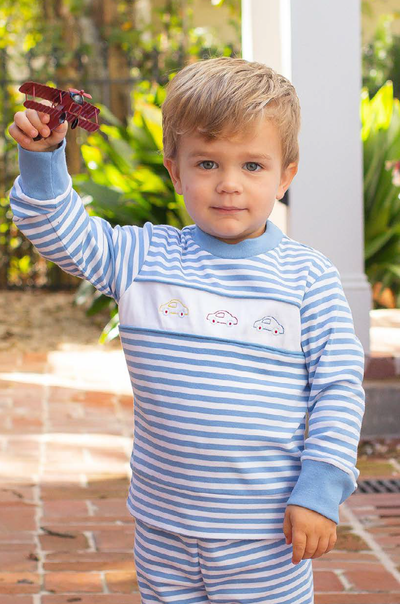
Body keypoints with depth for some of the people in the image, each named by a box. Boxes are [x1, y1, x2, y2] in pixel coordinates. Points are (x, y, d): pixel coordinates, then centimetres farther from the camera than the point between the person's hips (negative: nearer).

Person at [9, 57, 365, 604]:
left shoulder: (308, 277, -5)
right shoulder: (144, 258, 1)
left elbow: (340, 387, -3)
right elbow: (60, 231, 7)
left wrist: (322, 488, -9)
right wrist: (43, 155, -8)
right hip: (164, 529, 2)